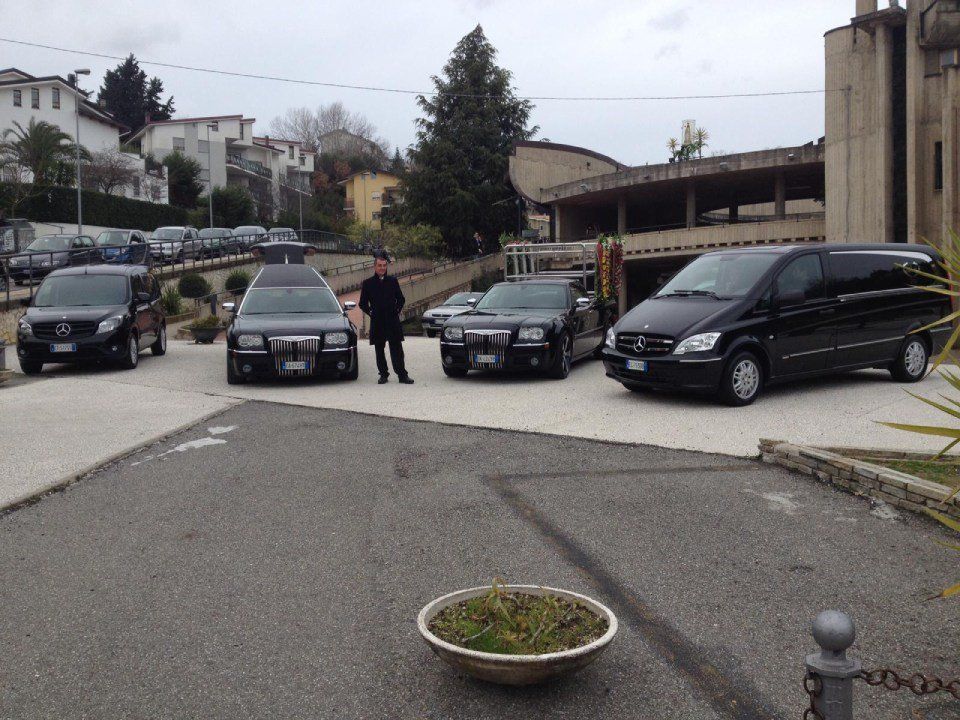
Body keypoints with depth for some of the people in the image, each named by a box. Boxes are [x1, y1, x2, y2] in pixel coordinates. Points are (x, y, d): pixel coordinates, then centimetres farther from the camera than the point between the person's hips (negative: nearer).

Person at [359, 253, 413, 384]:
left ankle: (402, 375, 1)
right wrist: (371, 313, 1)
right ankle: (383, 374, 15)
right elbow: (363, 303, 10)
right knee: (379, 350, 5)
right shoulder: (367, 283, 4)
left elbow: (401, 299, 16)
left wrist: (397, 310, 6)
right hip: (377, 322, 0)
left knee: (397, 349, -2)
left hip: (393, 321, 0)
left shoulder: (392, 281, 9)